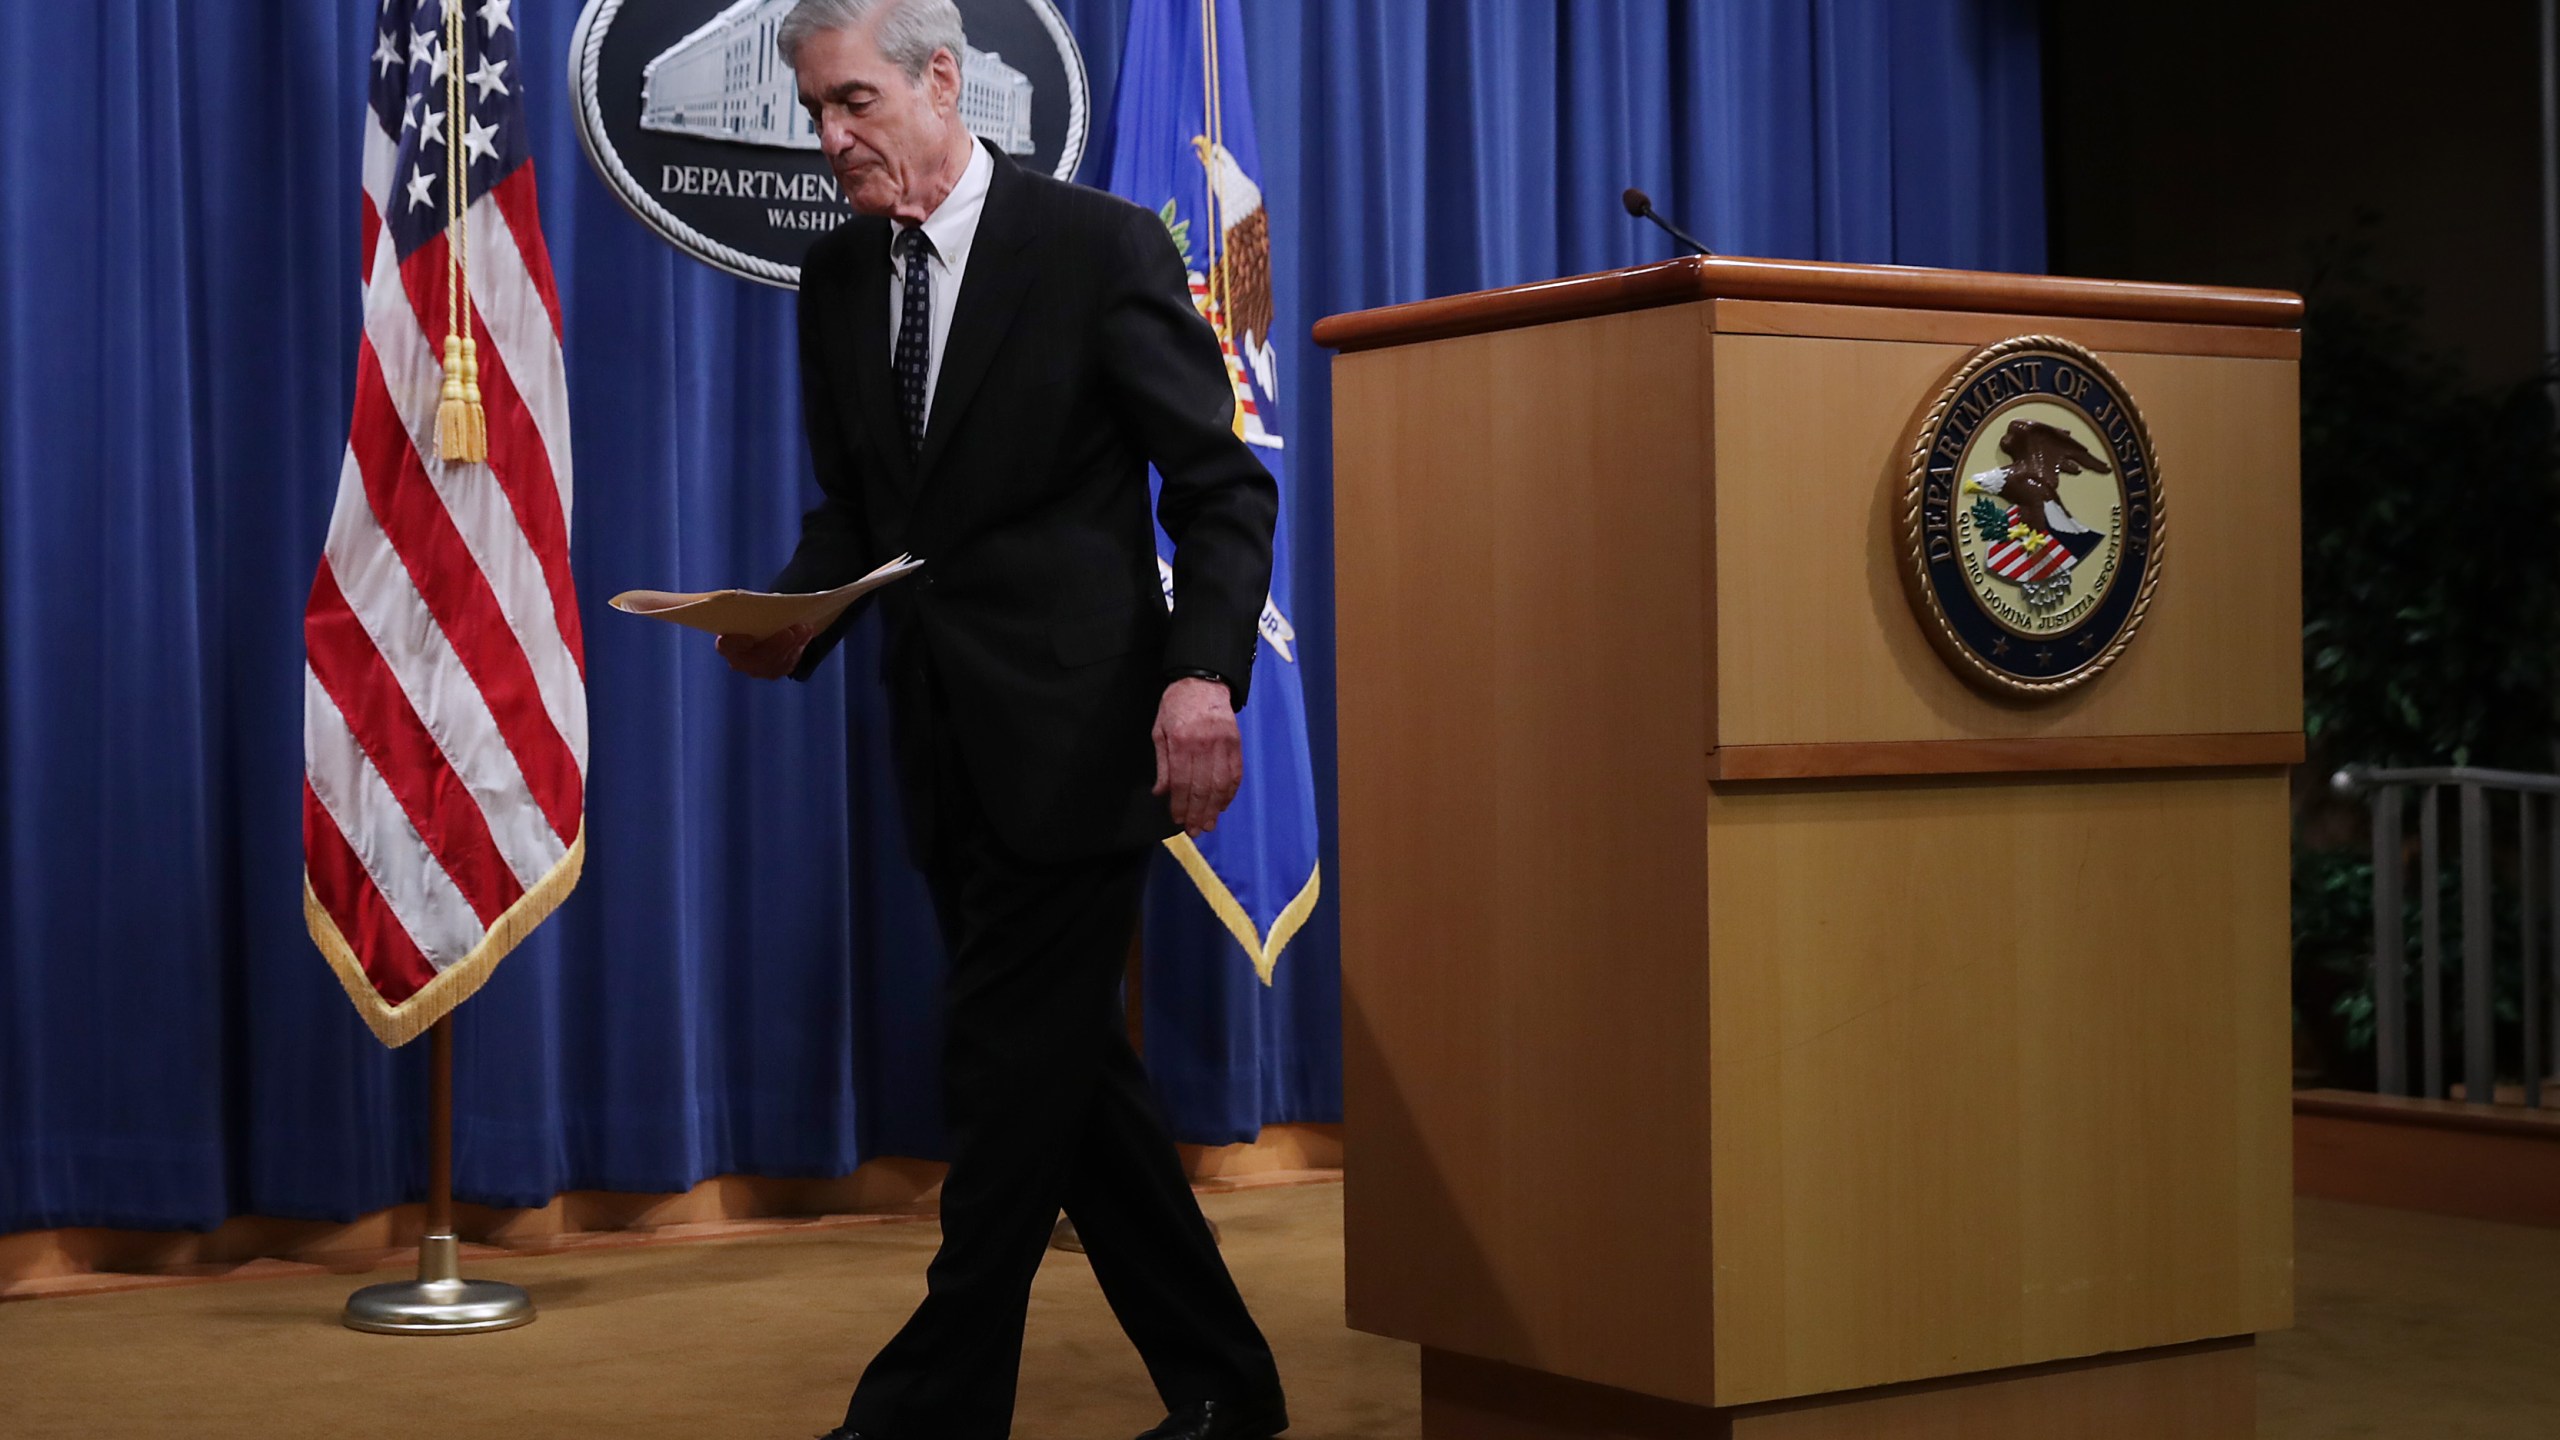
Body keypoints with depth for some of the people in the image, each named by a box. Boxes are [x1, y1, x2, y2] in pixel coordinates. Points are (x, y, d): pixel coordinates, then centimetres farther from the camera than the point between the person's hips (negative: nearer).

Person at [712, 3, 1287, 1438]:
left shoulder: (1101, 244, -8)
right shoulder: (839, 275, 11)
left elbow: (1223, 487, -9)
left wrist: (1203, 676, -24)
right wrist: (798, 617, -4)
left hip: (1071, 729, -7)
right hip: (947, 746, 7)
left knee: (1012, 1069, -4)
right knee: (1069, 1067, 11)